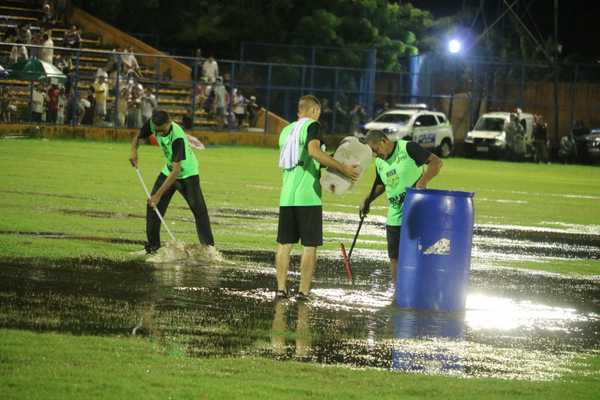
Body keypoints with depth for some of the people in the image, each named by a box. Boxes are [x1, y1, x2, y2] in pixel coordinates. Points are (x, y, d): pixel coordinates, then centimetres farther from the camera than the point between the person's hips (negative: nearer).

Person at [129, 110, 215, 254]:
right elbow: (138, 137, 3)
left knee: (198, 209, -15)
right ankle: (153, 244, 7)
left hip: (187, 173, -6)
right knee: (153, 206, -3)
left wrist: (159, 194, -39)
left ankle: (208, 246, -10)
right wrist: (134, 150, -21)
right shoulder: (152, 124, -19)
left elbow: (176, 171, -38)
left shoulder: (178, 138, -38)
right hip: (168, 171, 6)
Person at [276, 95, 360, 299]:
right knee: (310, 245, 0)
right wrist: (342, 168, -22)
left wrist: (323, 175, 30)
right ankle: (303, 290, -3)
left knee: (284, 244, 10)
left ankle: (281, 288, 7)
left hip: (286, 196, 6)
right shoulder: (311, 126, -4)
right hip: (308, 197, -6)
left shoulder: (286, 131, 17)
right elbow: (314, 150, -23)